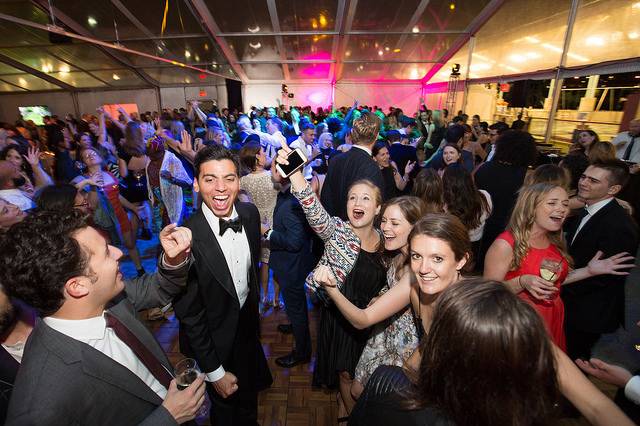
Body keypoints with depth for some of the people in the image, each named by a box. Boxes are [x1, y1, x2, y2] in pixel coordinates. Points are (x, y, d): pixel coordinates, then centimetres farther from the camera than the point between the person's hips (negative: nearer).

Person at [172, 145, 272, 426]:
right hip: (215, 338, -5)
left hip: (248, 323, 5)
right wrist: (215, 372, -13)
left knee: (249, 394, 31)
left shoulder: (250, 213, -14)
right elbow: (188, 315, -21)